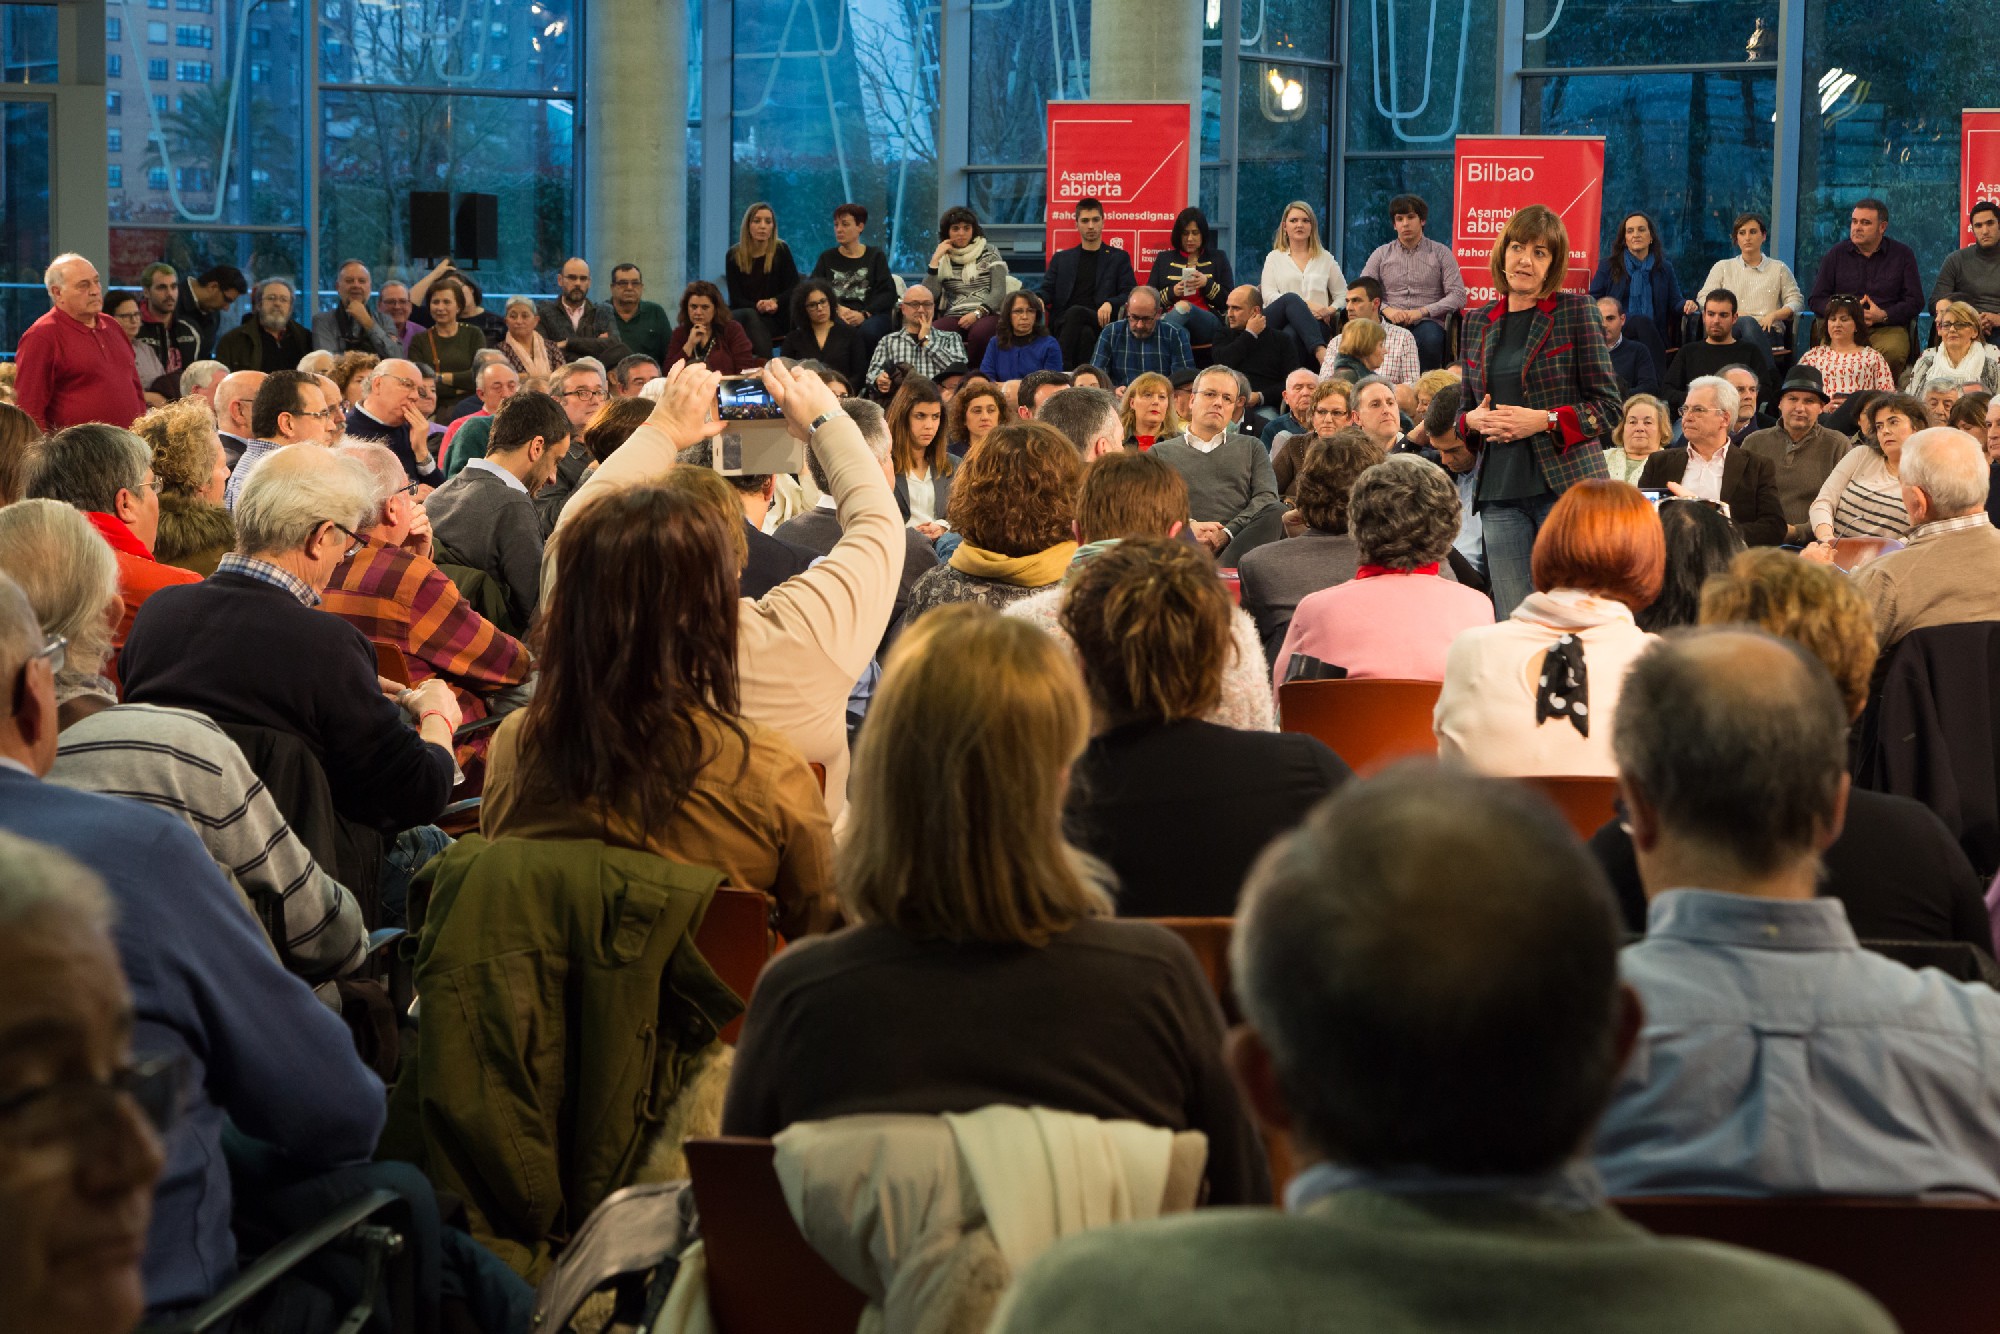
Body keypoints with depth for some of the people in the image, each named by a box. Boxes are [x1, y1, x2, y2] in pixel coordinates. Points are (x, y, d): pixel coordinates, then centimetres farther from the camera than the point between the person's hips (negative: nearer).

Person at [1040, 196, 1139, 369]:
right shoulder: (1061, 259, 26)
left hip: (1100, 321, -2)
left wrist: (1109, 303, -15)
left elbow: (1130, 294, 9)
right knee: (1085, 333, -36)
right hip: (1063, 321, 2)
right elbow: (1047, 289, 16)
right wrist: (1039, 300, -11)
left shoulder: (1119, 258, 20)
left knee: (1075, 312, -36)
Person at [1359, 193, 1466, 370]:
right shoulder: (1381, 254, 17)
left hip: (1427, 322, -1)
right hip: (1390, 322, 1)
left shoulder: (1441, 253, 11)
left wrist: (1422, 312, -11)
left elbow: (1458, 296, 2)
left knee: (1430, 338, -38)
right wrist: (1386, 309, -11)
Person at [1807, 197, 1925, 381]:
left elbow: (1915, 302, 7)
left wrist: (1883, 316, -11)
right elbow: (1817, 300, 13)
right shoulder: (1837, 254, 15)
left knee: (1893, 351, -37)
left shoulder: (1903, 254, 11)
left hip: (1887, 327, 0)